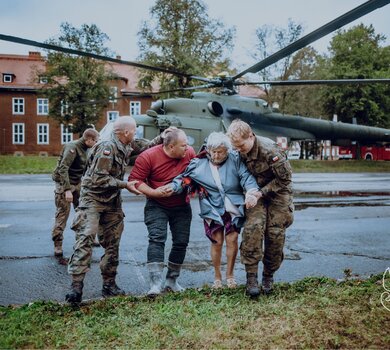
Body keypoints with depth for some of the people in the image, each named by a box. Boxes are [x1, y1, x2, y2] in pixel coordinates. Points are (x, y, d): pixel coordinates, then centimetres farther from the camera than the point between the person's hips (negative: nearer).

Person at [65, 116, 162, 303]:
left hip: (112, 201, 8)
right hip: (92, 198, -8)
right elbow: (99, 179, -22)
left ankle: (109, 284, 17)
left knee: (112, 242, 8)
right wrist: (125, 185, -19)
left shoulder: (127, 146, 4)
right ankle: (76, 286, -13)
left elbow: (146, 145, 21)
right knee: (85, 238, -15)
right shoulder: (107, 148, -20)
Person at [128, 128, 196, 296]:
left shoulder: (190, 153, -7)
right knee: (157, 239, -18)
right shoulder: (148, 156, -18)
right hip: (157, 206, -3)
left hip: (182, 207, 4)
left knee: (181, 242, 5)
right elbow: (134, 179, -17)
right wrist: (154, 192, -27)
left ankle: (171, 281, 20)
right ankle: (156, 282, -19)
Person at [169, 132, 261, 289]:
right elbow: (183, 179, -2)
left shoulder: (235, 159, -5)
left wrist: (252, 192, -31)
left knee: (232, 239, 1)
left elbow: (246, 176, -14)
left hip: (234, 207, 0)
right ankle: (217, 277, 23)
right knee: (217, 241, 2)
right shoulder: (198, 164, -3)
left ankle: (230, 275, 23)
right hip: (213, 209, 0)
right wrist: (170, 188, -20)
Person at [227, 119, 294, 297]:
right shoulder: (241, 152, -9)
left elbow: (284, 178, -19)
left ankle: (268, 276, 18)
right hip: (256, 193, 3)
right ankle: (251, 277, -12)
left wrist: (262, 192, -21)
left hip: (278, 192, -3)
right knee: (253, 227, -18)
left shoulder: (270, 149, -26)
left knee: (275, 233, -3)